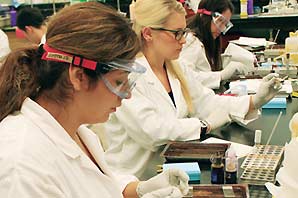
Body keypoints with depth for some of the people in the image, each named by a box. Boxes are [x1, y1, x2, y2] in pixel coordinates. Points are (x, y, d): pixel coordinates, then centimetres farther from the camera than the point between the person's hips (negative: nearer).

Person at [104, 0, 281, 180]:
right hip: (136, 179, -7)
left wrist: (255, 101, -6)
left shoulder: (179, 70, 10)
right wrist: (206, 125, -15)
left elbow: (208, 102, 8)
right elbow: (150, 130, -23)